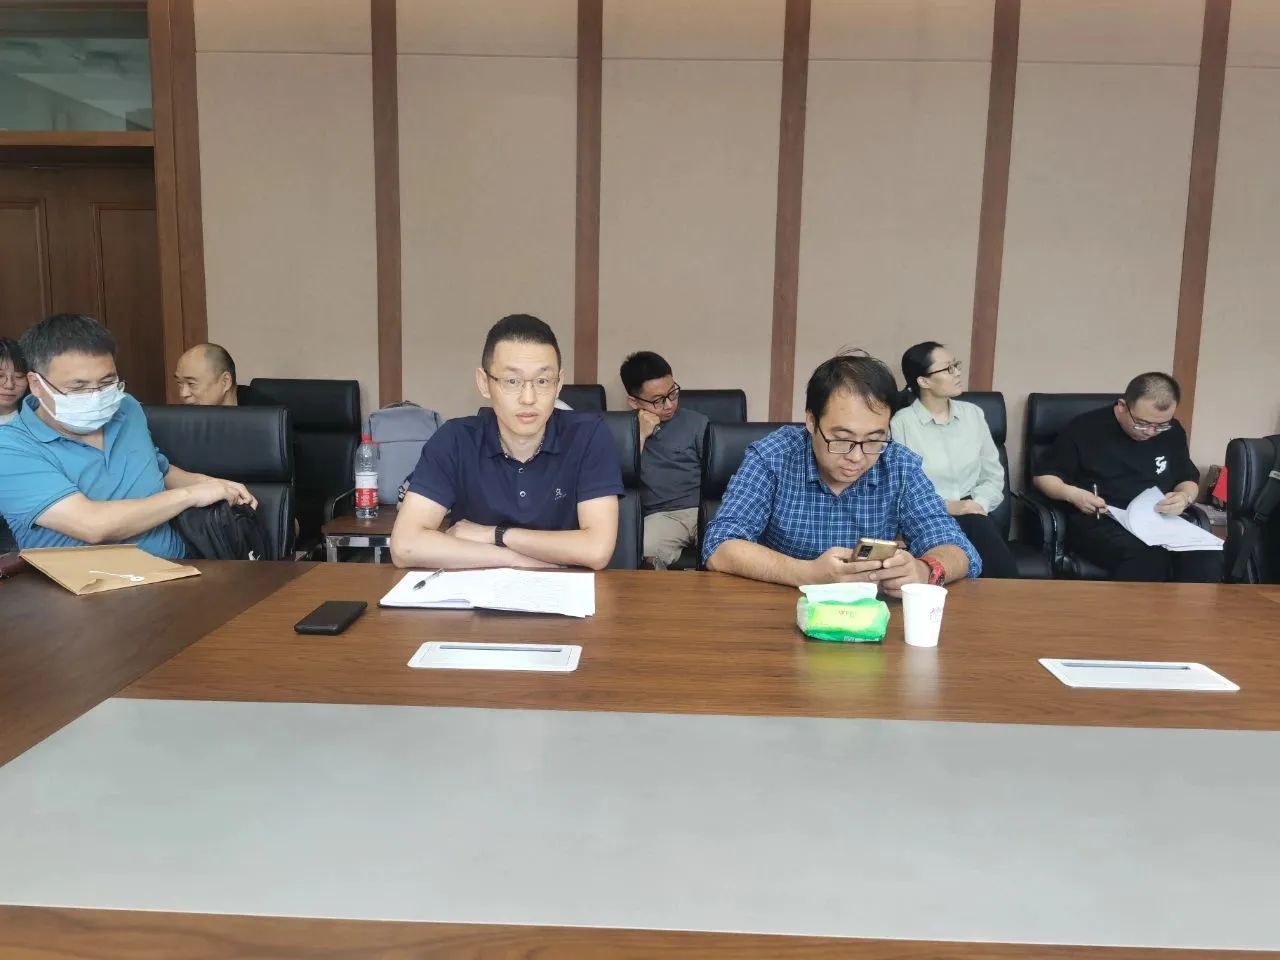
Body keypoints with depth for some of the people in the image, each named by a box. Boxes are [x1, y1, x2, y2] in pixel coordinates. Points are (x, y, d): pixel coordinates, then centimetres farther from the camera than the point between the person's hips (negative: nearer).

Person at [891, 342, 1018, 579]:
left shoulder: (973, 414, 13)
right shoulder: (902, 422, -2)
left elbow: (993, 475, 13)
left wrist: (979, 504, -7)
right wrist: (944, 506, -16)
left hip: (972, 515, 3)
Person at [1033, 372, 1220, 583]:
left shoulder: (1173, 432, 13)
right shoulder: (1085, 428, -2)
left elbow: (1189, 480, 24)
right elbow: (1044, 476, 3)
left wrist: (1185, 497, 0)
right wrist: (1071, 493, -17)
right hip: (1098, 523, -4)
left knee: (1208, 556, -29)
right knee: (1147, 556, -38)